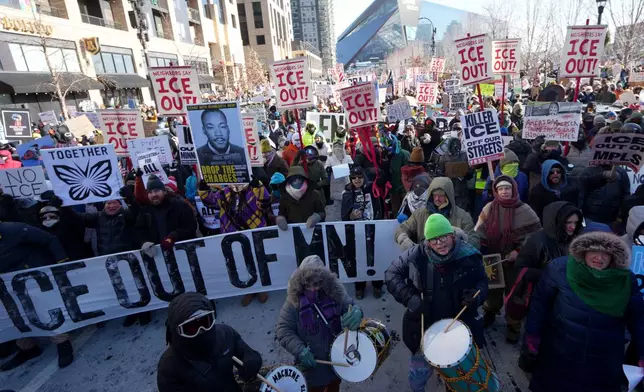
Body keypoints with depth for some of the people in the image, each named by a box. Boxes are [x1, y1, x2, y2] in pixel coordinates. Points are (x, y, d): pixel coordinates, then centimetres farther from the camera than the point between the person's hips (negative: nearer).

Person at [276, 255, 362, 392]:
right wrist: (300, 351, -28)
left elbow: (351, 307, -9)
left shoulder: (335, 292, -14)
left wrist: (356, 312, -34)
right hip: (312, 361, -3)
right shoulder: (294, 300, -19)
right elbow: (282, 330, -16)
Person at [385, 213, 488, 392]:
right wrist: (409, 297, -22)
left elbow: (482, 281, 1)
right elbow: (391, 274, -9)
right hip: (425, 326, 0)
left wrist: (477, 294, -21)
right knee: (419, 372, 18)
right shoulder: (416, 255, -19)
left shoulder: (468, 256, -15)